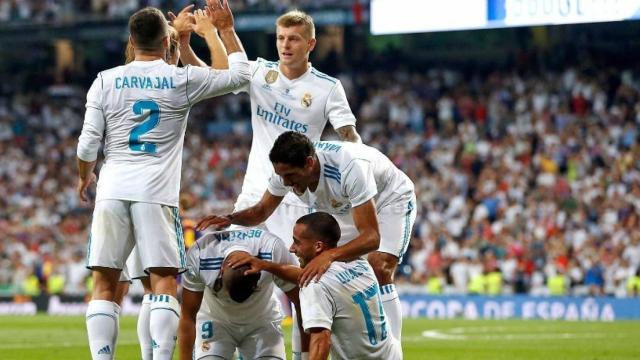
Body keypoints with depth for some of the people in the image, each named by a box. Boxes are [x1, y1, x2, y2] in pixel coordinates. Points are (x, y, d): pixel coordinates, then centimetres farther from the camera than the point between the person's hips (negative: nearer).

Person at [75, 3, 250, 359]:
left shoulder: (106, 81, 4)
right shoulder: (183, 80, 1)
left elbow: (88, 145, 5)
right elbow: (240, 74, 13)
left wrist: (84, 177, 24)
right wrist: (226, 29, 25)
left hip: (112, 190, 2)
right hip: (156, 193, -2)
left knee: (105, 285, 4)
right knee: (165, 282, -1)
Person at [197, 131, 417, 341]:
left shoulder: (349, 167, -44)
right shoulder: (287, 168, -25)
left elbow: (372, 237, -46)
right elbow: (262, 210, -6)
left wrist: (329, 255, -62)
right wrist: (229, 219, -28)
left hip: (391, 197, -7)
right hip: (348, 207, 7)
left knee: (379, 270, -24)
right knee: (328, 273, -6)